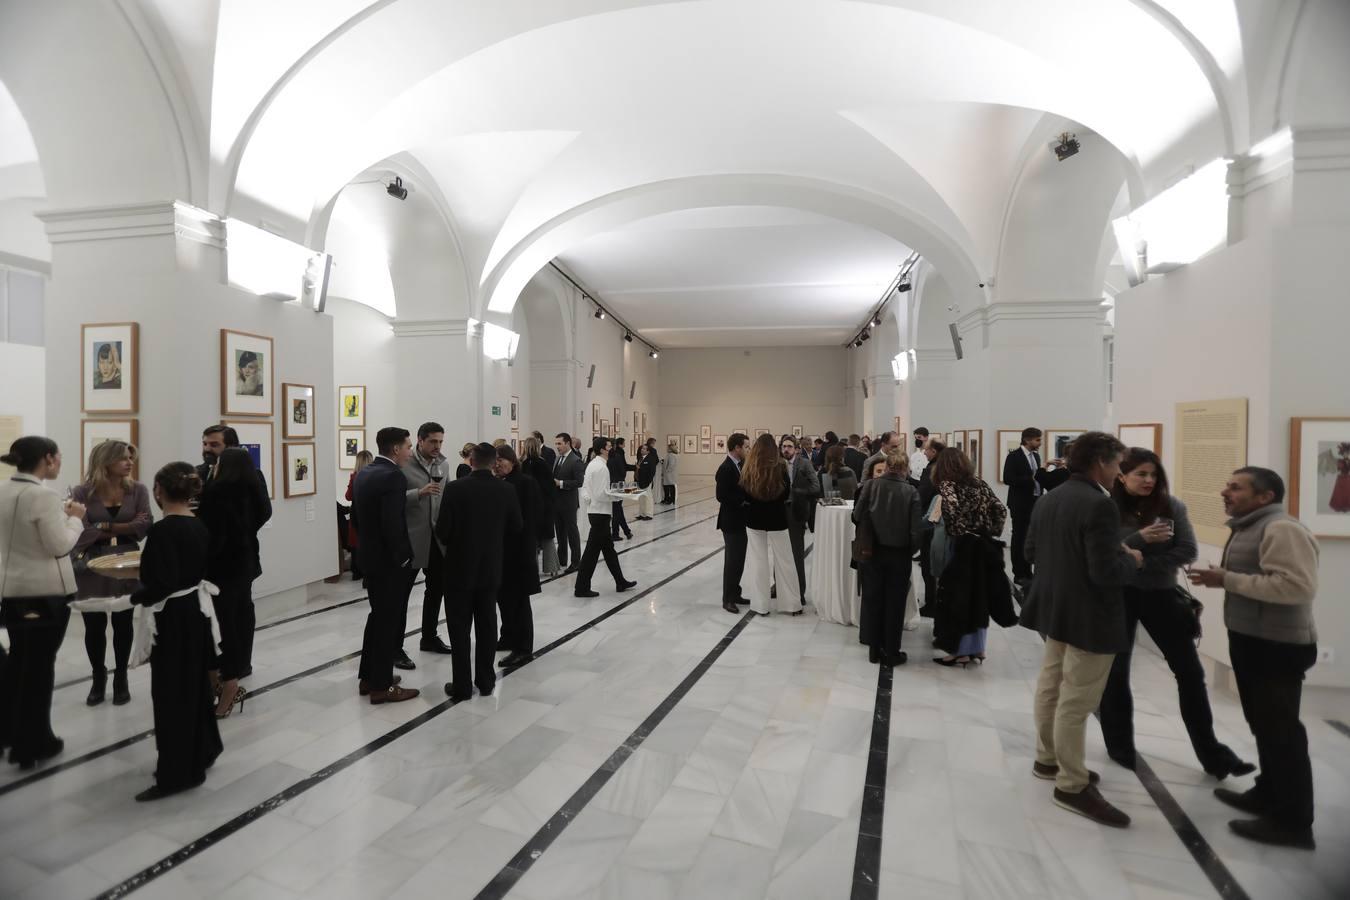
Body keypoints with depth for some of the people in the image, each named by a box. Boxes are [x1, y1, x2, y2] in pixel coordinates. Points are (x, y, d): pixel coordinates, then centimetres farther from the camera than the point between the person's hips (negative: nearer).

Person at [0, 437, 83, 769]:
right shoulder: (43, 496, -20)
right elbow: (60, 546, -19)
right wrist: (74, 518, -5)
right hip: (47, 590, -7)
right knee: (39, 664, 5)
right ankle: (31, 745, 16)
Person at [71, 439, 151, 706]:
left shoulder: (137, 490, 0)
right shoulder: (82, 492, -5)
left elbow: (143, 527, -10)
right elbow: (80, 532, -14)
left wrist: (104, 528, -13)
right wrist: (124, 528, -17)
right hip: (92, 569, -1)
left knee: (123, 624, 10)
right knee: (94, 626, 8)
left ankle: (121, 679, 25)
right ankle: (98, 678, 28)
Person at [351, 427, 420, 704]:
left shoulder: (364, 473, 8)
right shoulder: (393, 476, -21)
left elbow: (356, 514, 16)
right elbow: (393, 524, -26)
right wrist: (402, 557, -15)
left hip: (370, 555, 9)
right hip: (389, 560, -9)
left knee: (378, 616, 20)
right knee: (389, 620, 2)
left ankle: (368, 677, 30)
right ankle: (382, 685, 12)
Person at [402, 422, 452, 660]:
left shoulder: (443, 464, 7)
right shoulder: (403, 464, -11)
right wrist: (419, 492, -28)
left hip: (437, 536, 7)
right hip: (411, 537, -7)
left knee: (436, 588, 16)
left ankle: (429, 637, 32)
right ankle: (395, 647, 10)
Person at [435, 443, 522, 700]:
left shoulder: (455, 489, -15)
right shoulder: (507, 490, -6)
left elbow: (442, 532, -14)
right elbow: (516, 529, 2)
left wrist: (455, 538, 9)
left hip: (460, 568, -3)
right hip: (491, 568, 3)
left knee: (460, 628, 7)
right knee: (487, 625, 13)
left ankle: (462, 686, 13)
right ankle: (486, 681, 22)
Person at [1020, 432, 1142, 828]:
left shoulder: (1049, 499, 5)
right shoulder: (1100, 505, -22)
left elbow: (1032, 552, 11)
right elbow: (1105, 572, -25)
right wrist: (1131, 560, -7)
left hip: (1054, 609, 9)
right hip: (1088, 617, -9)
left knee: (1051, 687, 20)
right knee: (1076, 701, 2)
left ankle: (1048, 759, 36)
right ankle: (1072, 786, 14)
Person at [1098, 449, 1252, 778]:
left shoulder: (1172, 507, -2)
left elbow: (1187, 552, -7)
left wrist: (1140, 564, -16)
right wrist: (1139, 539, -26)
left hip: (1161, 594, 3)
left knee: (1190, 672, 8)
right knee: (1116, 672, 10)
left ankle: (1210, 752, 25)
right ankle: (1119, 746, 27)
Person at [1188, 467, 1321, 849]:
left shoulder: (1282, 529, -18)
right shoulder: (1249, 528, 15)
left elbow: (1299, 586, -28)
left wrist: (1228, 580, -25)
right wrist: (1221, 578, 8)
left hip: (1277, 646, -11)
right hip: (1252, 640, 11)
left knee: (1280, 731, -2)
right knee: (1264, 726, 20)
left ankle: (1293, 821, 9)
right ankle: (1268, 795, 33)